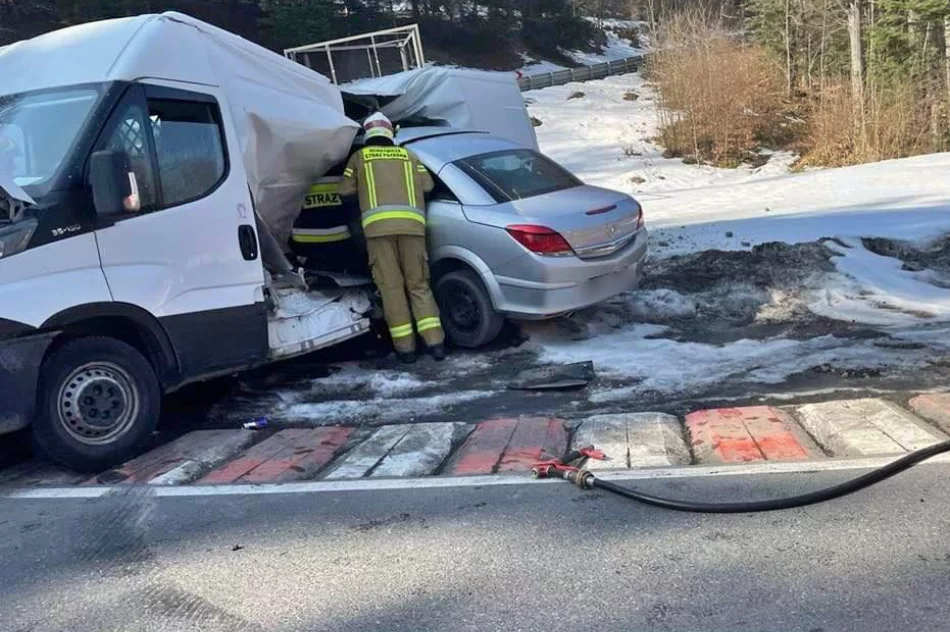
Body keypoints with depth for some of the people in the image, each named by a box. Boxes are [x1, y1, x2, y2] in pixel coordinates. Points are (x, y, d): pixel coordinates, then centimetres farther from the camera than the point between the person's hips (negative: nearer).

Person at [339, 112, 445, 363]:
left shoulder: (360, 156, 17)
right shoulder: (408, 155, 22)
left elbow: (345, 190, 16)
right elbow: (428, 185, 17)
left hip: (378, 225, -2)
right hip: (411, 223, 2)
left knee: (391, 287, 2)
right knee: (419, 285, 7)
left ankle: (405, 347, 1)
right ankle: (435, 342, -3)